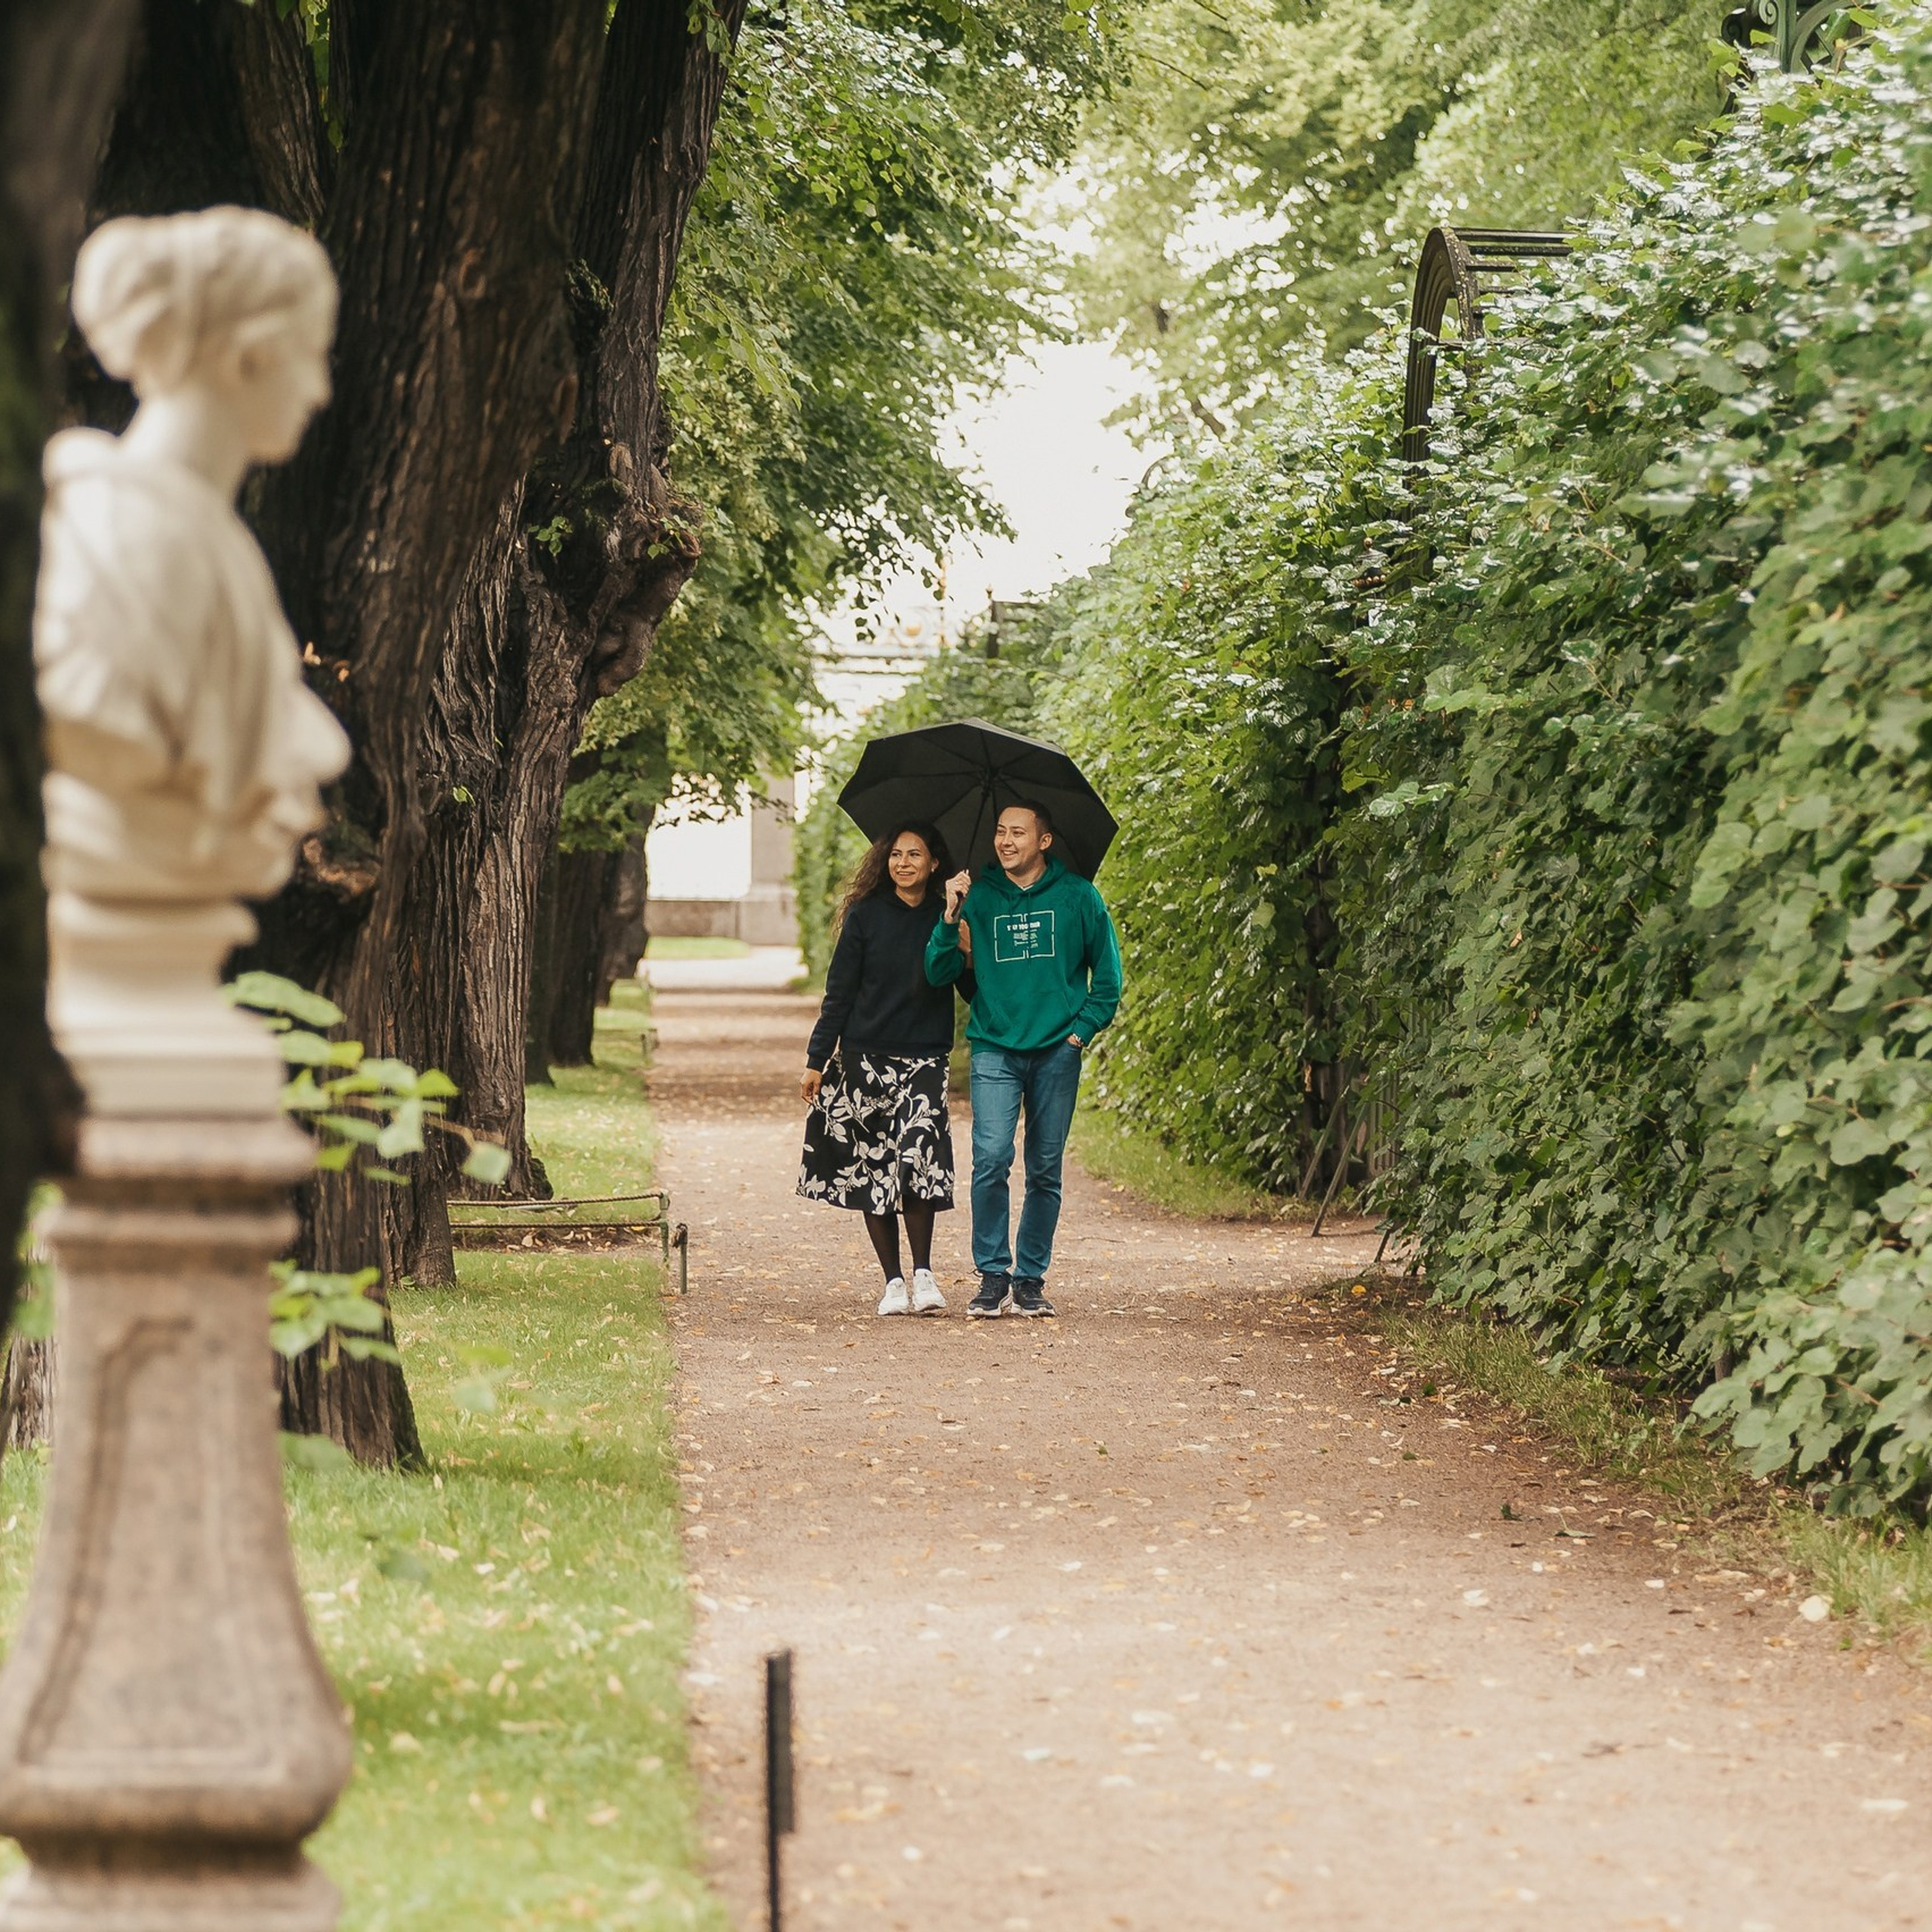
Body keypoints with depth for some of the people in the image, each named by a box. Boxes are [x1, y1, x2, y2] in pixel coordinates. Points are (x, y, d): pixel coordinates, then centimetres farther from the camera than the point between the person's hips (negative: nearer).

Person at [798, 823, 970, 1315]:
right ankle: (893, 1281, 8)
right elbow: (839, 992, 6)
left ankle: (923, 1274, -10)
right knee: (874, 1169, 1)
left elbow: (973, 988, 6)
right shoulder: (867, 915, 3)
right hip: (867, 1058, 1)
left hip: (925, 1059, -1)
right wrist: (817, 1060, 3)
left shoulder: (947, 919, 5)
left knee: (919, 1157, -18)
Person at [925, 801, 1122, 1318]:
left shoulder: (1077, 897, 4)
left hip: (1057, 1051, 0)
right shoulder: (977, 896, 5)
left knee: (1045, 1169, 4)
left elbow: (1107, 974, 11)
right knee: (991, 1159, -14)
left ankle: (1031, 1278, 12)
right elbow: (939, 973, 2)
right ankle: (993, 1276, -6)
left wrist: (1083, 1029, 1)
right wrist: (951, 918, -11)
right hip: (995, 1047, 0)